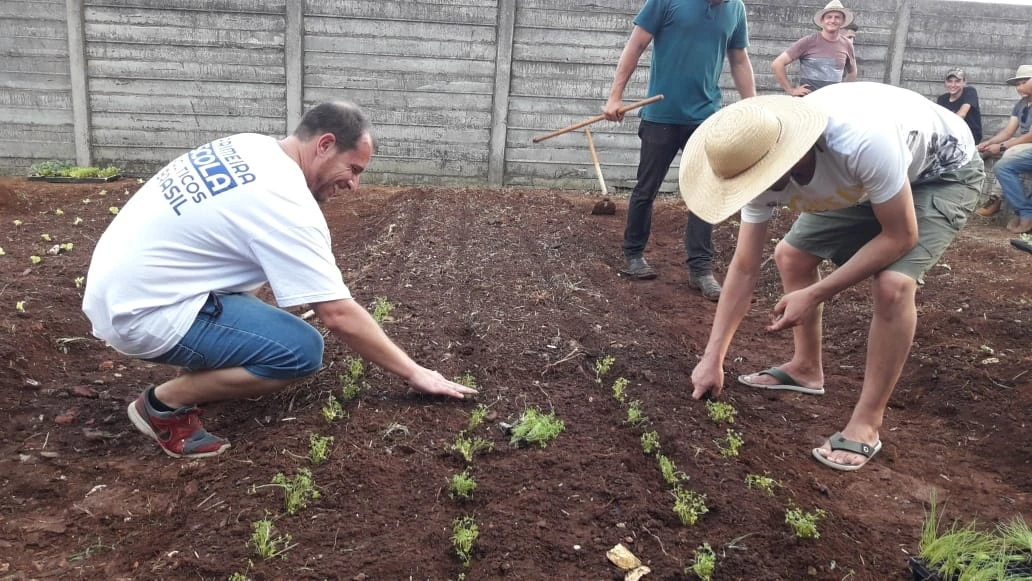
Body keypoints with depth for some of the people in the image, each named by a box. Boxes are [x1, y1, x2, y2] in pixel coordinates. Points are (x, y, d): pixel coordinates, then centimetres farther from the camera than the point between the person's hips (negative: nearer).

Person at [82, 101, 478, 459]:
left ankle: (204, 366, 14)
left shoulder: (249, 146, 5)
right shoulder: (287, 204, -21)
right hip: (142, 310, -10)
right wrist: (413, 372, -10)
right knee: (302, 350, -19)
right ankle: (164, 404, -3)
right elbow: (339, 315, -20)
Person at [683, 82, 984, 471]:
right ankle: (806, 368, 23)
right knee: (791, 256, 3)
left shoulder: (864, 141, -45)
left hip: (944, 172, -6)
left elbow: (900, 236, -30)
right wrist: (713, 357, -17)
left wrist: (815, 295, -31)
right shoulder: (760, 165, -23)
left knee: (892, 283, -26)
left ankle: (866, 425, -11)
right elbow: (744, 268, -16)